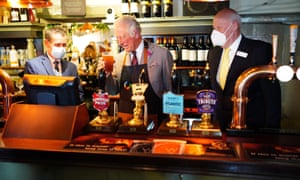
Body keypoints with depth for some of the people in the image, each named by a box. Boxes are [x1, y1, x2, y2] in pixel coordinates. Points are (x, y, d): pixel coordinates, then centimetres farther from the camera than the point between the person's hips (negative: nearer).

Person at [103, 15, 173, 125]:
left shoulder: (162, 54, -7)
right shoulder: (118, 58, 5)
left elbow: (170, 90, 2)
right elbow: (113, 91, 9)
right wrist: (108, 73, -8)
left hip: (151, 116, -3)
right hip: (124, 115, 3)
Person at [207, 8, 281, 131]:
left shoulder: (260, 50, -12)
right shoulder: (213, 53, 7)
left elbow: (272, 93, -12)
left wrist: (271, 130, -12)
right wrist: (216, 122, 9)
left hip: (252, 126, -4)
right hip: (221, 126, 5)